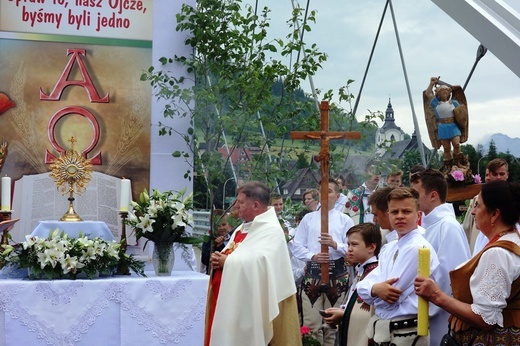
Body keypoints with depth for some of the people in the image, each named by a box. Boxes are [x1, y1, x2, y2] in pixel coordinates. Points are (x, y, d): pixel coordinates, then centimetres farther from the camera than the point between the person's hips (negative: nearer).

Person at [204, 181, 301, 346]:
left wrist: (227, 261, -15)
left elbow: (258, 262, -27)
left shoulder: (271, 230, -13)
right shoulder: (242, 228, 16)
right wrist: (218, 260, -3)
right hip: (231, 301, 9)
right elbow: (229, 258, 21)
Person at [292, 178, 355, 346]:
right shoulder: (308, 218, 9)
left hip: (337, 273, -1)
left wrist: (335, 245, -20)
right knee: (311, 323, -1)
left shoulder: (345, 220, 4)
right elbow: (296, 246, 3)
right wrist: (313, 256, -13)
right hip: (312, 271, 1)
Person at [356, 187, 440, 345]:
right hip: (383, 332, 7)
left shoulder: (418, 248, -16)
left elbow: (391, 298, -18)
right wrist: (375, 289, -20)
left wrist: (375, 289, 0)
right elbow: (363, 286, 1)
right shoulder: (388, 249, 10)